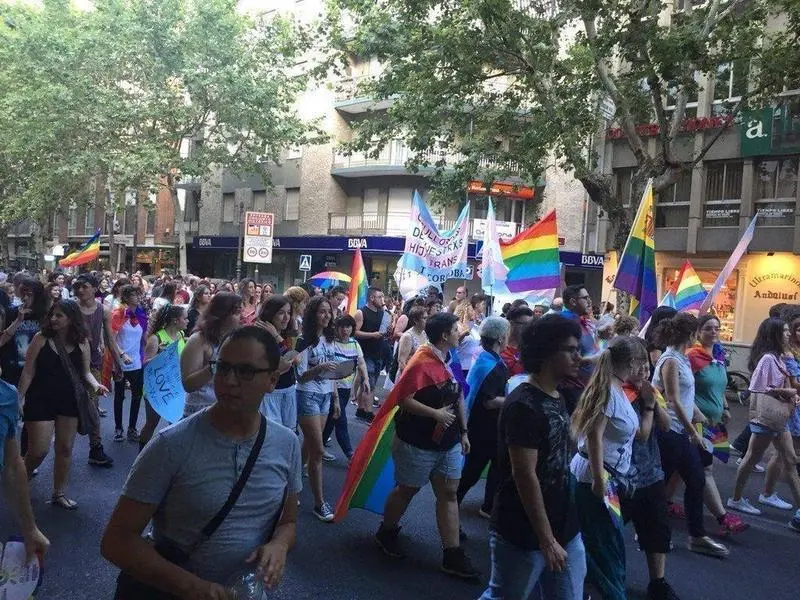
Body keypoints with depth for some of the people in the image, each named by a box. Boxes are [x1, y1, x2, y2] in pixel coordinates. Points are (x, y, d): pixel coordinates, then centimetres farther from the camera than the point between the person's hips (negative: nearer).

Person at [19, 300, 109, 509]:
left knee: (65, 448, 9)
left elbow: (85, 372, 7)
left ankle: (59, 493, 25)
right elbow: (28, 372, -6)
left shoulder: (82, 342, -2)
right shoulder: (41, 338, -9)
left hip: (69, 401, 3)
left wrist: (95, 384, -13)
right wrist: (20, 398, -10)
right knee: (38, 451, -2)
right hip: (40, 400, -3)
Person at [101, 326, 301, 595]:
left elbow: (288, 521, 5)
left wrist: (279, 545, -17)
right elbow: (117, 540, -17)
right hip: (174, 591, -3)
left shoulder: (287, 445, -8)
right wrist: (189, 585, -27)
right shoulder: (172, 445, -20)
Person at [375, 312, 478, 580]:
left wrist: (463, 431, 12)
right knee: (407, 489, 10)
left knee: (449, 493, 7)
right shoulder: (421, 363, -20)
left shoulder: (451, 361, 6)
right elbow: (403, 399, -24)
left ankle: (453, 555, 13)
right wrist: (435, 414, -25)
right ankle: (386, 533, 34)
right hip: (418, 443, -7)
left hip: (448, 442, 8)